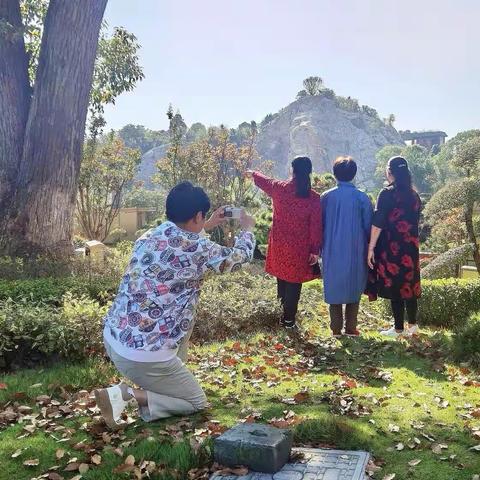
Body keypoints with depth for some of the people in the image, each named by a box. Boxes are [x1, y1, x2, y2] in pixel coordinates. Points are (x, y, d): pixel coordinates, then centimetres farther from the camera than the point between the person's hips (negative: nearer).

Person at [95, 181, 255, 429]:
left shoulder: (149, 236, 4)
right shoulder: (197, 248, -16)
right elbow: (240, 256, 5)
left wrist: (206, 226, 40)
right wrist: (247, 228, 25)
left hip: (112, 337, 8)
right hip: (143, 356, -8)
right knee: (197, 402, 13)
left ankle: (173, 378, 31)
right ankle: (127, 394, -5)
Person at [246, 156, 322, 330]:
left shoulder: (279, 188, -7)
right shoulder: (313, 198, -13)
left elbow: (264, 181, 16)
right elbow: (316, 226, -10)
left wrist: (253, 174, 38)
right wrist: (315, 251, -2)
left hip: (279, 244, 3)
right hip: (300, 248, -3)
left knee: (282, 277, 21)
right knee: (294, 281, 7)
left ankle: (284, 307, 38)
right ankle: (288, 319, 14)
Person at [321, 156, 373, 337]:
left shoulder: (326, 197, -4)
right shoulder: (362, 197, -7)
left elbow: (320, 225, 3)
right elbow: (368, 226, -2)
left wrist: (321, 248, 14)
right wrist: (368, 248, 11)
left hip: (332, 251, 1)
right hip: (355, 251, -1)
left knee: (333, 287, 10)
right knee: (354, 287, 11)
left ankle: (336, 329, 12)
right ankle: (350, 328, 13)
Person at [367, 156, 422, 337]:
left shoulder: (387, 194, -12)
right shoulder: (414, 196, 6)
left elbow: (378, 224, -15)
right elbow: (416, 222, 14)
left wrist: (371, 248, -10)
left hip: (391, 248, -6)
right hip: (411, 248, 6)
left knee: (394, 286, 2)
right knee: (409, 283, 16)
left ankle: (398, 328, 10)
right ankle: (412, 324, 24)